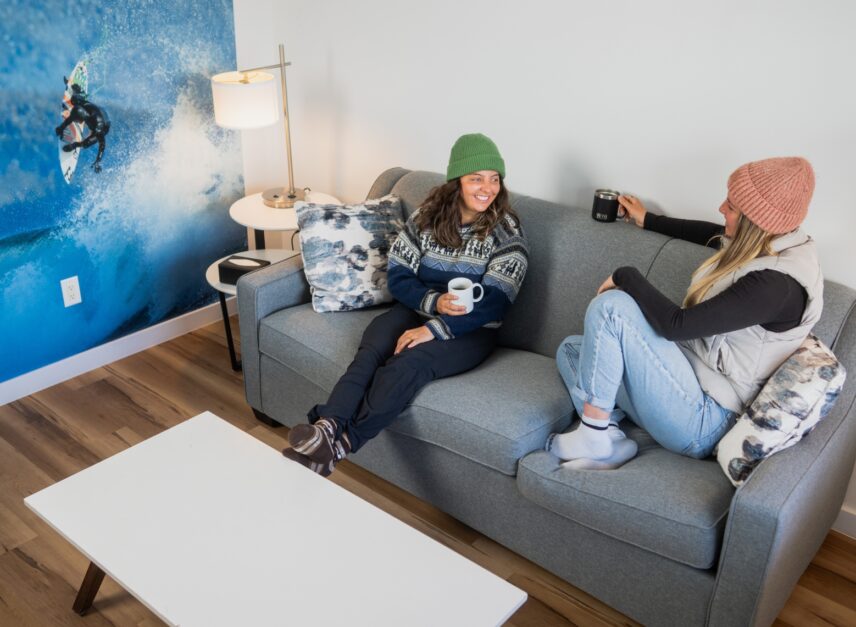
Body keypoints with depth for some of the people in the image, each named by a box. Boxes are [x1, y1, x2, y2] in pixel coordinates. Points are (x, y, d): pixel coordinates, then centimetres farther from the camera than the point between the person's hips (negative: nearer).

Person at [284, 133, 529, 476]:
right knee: (371, 352, -30)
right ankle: (327, 425, -48)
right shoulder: (428, 214, 4)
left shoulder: (507, 232, -6)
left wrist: (434, 329, -24)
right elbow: (399, 277, 3)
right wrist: (435, 302, -19)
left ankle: (338, 446, -40)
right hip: (418, 310, 4)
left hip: (470, 330, -3)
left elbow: (493, 303, -13)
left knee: (408, 363, -33)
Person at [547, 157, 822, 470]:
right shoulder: (764, 244, 3)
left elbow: (675, 324, -29)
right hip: (692, 374, 10)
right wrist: (647, 220, 37)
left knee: (609, 305, -21)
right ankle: (608, 441, -8)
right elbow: (713, 233, 26)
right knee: (571, 350, 12)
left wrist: (626, 276, -14)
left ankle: (594, 438, -10)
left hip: (703, 421, -10)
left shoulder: (776, 285, -26)